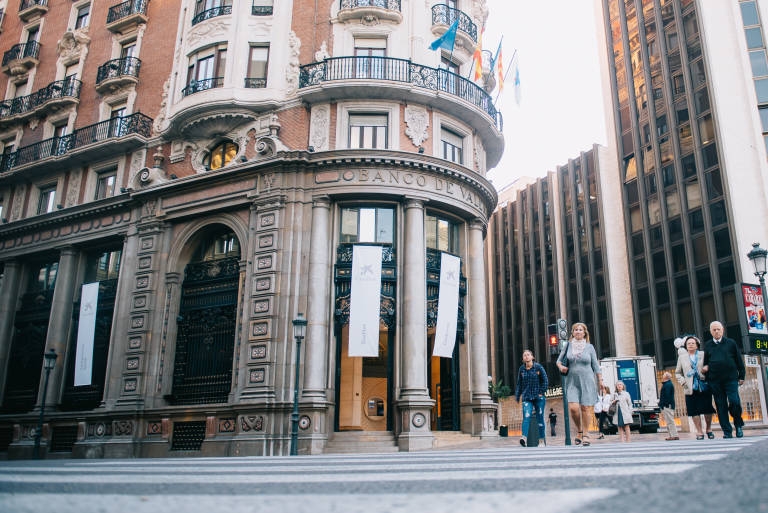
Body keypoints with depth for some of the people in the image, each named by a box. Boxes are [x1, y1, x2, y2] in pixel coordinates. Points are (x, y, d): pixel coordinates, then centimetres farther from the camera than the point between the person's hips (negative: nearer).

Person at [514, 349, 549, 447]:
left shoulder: (538, 367, -2)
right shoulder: (521, 369, 5)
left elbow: (545, 381, 3)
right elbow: (519, 384, 12)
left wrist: (541, 392, -4)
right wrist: (517, 396, 9)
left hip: (538, 397, -1)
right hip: (526, 397, 1)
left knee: (540, 418, 5)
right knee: (526, 417, -16)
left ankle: (542, 441, 15)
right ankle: (524, 438, -27)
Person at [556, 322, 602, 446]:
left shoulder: (589, 347, 6)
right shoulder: (568, 345, 6)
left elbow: (595, 365, 8)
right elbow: (559, 360, 13)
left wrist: (600, 380, 4)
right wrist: (560, 366, -8)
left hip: (587, 381, 0)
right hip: (572, 381, 0)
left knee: (586, 408, -1)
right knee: (573, 407, -12)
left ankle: (586, 434, 13)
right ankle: (579, 431, 11)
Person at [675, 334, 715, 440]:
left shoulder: (703, 355, 7)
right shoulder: (682, 357, 12)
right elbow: (678, 373, 14)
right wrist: (683, 382, 1)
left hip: (704, 387, -1)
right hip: (691, 389, 1)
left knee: (708, 409, 3)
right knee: (694, 411, -2)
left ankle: (708, 429, 21)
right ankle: (699, 432, 6)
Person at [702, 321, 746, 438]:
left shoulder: (731, 343, 5)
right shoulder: (707, 345, 10)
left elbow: (739, 360, 7)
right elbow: (705, 362, 17)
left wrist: (741, 376, 5)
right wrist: (705, 368, 2)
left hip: (731, 378, -2)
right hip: (715, 381, 2)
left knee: (734, 402, -13)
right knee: (721, 406, 2)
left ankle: (739, 425, 12)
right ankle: (727, 432, 8)